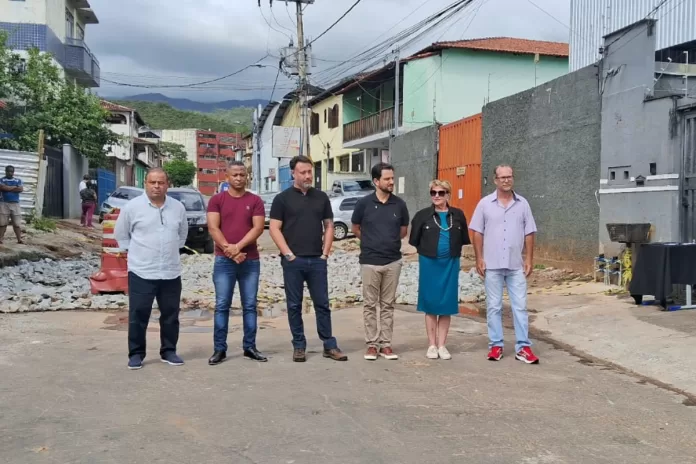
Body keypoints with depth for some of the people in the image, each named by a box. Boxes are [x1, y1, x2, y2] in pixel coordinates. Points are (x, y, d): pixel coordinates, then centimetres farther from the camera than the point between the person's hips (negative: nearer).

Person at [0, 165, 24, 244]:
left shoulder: (18, 180, 12)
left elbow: (21, 189, -5)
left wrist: (8, 188, -6)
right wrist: (15, 187, -7)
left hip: (15, 204, 2)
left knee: (17, 223, 0)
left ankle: (19, 239, 1)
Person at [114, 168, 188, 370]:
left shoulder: (178, 207, 5)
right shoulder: (132, 206, -5)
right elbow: (120, 234, 6)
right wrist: (135, 251, 4)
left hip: (171, 272, 3)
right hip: (141, 272, -3)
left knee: (171, 315, 10)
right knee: (138, 315, 2)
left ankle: (169, 351, 23)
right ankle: (136, 353, 14)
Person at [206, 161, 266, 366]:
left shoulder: (255, 201, 7)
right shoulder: (217, 200, 5)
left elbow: (258, 228, -3)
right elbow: (213, 228, -4)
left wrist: (238, 246, -14)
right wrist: (228, 249, -14)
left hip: (250, 260, 1)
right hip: (223, 260, -1)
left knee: (250, 305, 5)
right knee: (222, 305, -1)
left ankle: (250, 347, 12)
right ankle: (220, 349, 4)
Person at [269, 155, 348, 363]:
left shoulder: (321, 197, 10)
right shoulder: (282, 198, 1)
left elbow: (328, 226, 12)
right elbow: (274, 229, -3)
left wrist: (325, 252, 2)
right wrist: (288, 254, -10)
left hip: (317, 260, 2)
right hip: (293, 261, -2)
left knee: (322, 304, 6)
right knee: (294, 305, 5)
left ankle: (330, 346, 12)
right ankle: (299, 346, 14)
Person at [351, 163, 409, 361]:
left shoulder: (399, 204, 1)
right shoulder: (364, 203, -5)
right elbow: (355, 229, 9)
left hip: (393, 261, 2)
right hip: (370, 261, -2)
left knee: (388, 305, 8)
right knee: (370, 305, 4)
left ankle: (386, 344, 14)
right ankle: (371, 344, 12)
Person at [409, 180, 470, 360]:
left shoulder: (458, 215, 3)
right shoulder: (422, 215, -3)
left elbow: (464, 239, 8)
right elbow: (414, 240, 1)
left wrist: (452, 249, 2)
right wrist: (428, 250, 5)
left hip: (450, 264, 2)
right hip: (429, 264, -1)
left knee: (447, 305, 5)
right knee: (431, 304, 4)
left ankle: (442, 345, 15)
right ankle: (432, 345, 14)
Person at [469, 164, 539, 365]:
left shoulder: (522, 204, 5)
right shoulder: (485, 203, 0)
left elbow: (529, 233, 6)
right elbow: (477, 233, 1)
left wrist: (529, 259, 1)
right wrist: (479, 258, -5)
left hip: (516, 265, 1)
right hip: (492, 265, -1)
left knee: (520, 306, 2)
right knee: (493, 306, 6)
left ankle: (523, 347, 8)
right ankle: (496, 345, 14)